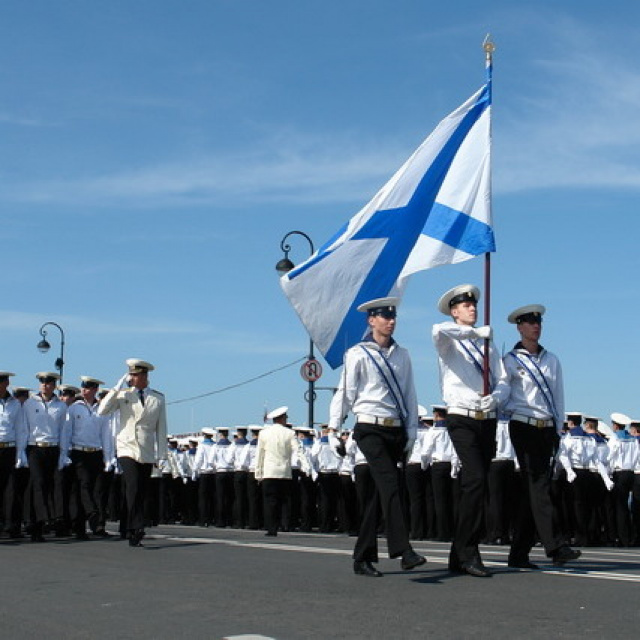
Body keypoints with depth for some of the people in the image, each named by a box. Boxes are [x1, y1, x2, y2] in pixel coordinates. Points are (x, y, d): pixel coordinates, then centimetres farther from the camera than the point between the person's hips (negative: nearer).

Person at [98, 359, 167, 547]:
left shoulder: (158, 398, 7)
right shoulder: (124, 395, 4)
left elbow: (161, 427, 9)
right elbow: (102, 411, -8)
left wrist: (160, 454, 6)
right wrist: (117, 388, -11)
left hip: (147, 453, 2)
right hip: (127, 449, -2)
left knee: (140, 493, 5)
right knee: (133, 488, -19)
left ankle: (128, 529, 17)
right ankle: (137, 529, -19)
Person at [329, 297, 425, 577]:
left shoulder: (402, 355, 15)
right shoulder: (358, 354, 1)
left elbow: (410, 396, 17)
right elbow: (345, 393, 2)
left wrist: (411, 433, 12)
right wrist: (334, 428, -1)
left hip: (396, 430, 5)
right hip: (370, 429, -5)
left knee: (378, 493, 6)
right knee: (390, 484, -20)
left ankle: (363, 558, 12)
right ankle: (403, 551, -28)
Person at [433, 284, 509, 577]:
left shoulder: (487, 345, 19)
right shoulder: (449, 343, 3)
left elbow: (503, 382, 9)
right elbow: (439, 330, -23)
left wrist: (495, 397, -12)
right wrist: (475, 332, -21)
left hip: (488, 421, 6)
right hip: (462, 419, -6)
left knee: (472, 488, 7)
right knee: (476, 480, -21)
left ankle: (459, 556, 14)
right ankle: (467, 552, -16)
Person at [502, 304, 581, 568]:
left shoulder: (552, 360, 16)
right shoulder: (510, 361, 1)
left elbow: (558, 396, 17)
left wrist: (558, 428, 12)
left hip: (547, 429, 5)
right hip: (524, 427, -5)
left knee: (531, 489, 5)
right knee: (538, 486, -14)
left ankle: (519, 554, 10)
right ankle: (555, 546, -20)